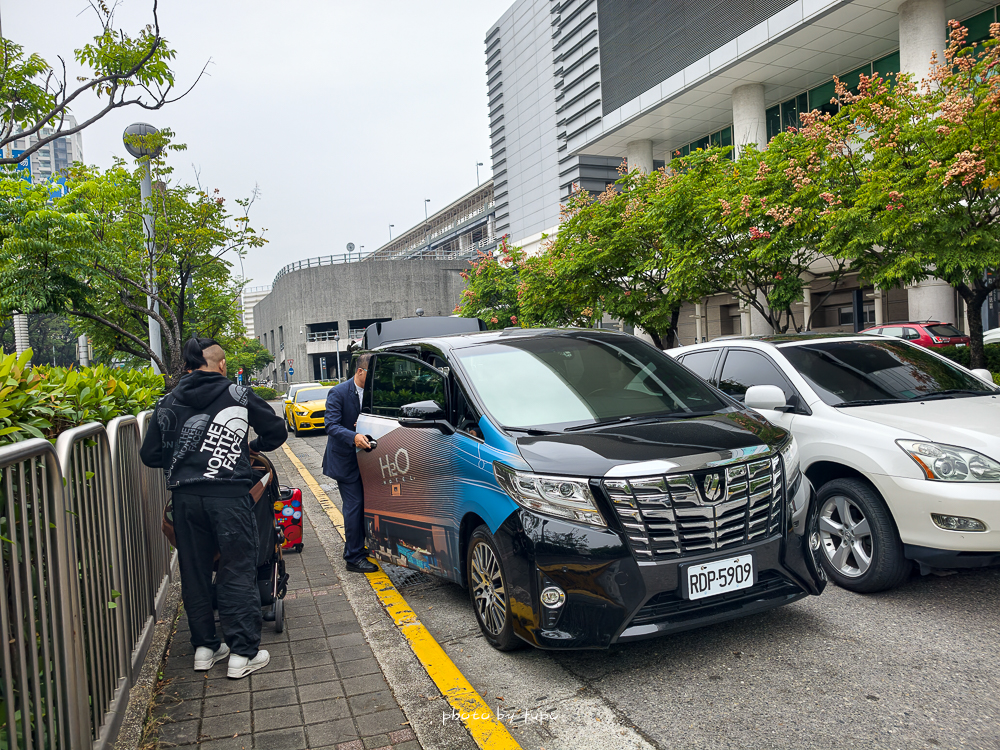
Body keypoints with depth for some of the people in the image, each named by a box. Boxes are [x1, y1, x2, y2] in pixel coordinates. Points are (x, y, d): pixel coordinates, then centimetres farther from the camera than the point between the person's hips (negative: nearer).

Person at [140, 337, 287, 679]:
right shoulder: (239, 395, 1)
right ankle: (242, 653, 8)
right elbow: (277, 431, 7)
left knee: (194, 571, 15)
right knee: (238, 572, 4)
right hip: (228, 494, -3)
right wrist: (252, 446, 25)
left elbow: (150, 454, 11)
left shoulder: (168, 402, 9)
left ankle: (204, 646, 26)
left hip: (185, 497, 4)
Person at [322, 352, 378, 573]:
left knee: (360, 504, 16)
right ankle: (353, 557, 1)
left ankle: (356, 546, 33)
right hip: (345, 459, -7)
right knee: (354, 505, -7)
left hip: (362, 456, 7)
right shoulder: (338, 393, -14)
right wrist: (353, 437, -38)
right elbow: (331, 425, -22)